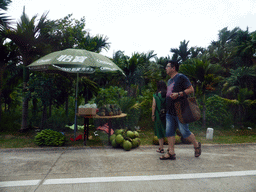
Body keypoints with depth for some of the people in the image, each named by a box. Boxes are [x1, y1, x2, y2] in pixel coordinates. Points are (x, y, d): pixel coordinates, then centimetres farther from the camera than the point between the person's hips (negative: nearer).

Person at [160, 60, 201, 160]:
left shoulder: (181, 77, -6)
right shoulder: (169, 81, 20)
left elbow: (191, 89, -12)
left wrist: (178, 94, -21)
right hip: (170, 112, 8)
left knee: (185, 132, -1)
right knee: (169, 132, 4)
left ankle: (197, 145, 25)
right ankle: (171, 153, 10)